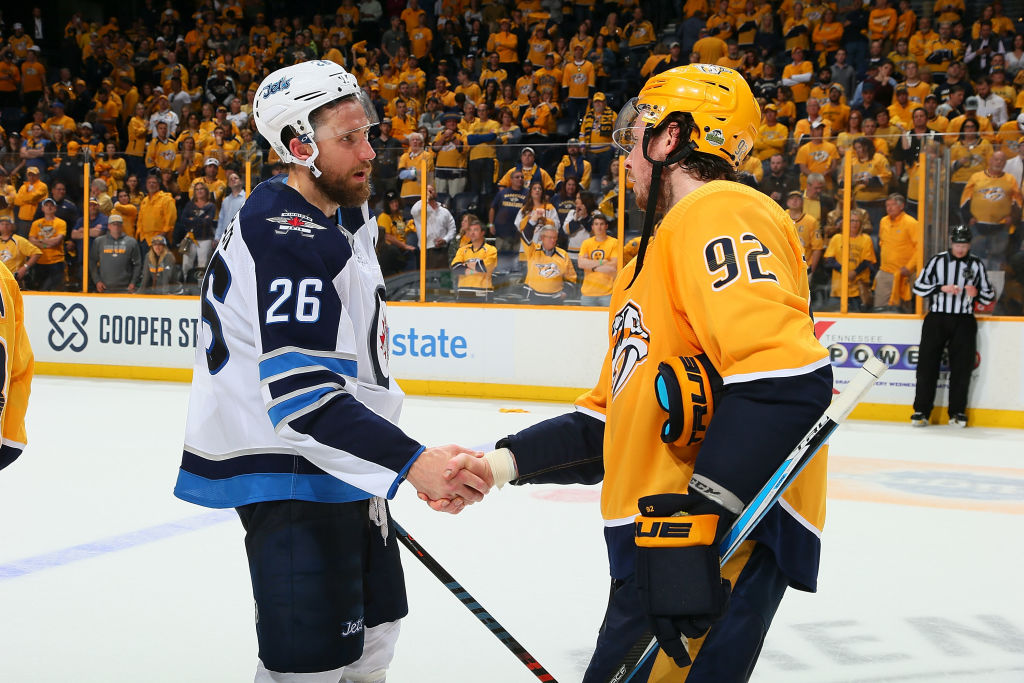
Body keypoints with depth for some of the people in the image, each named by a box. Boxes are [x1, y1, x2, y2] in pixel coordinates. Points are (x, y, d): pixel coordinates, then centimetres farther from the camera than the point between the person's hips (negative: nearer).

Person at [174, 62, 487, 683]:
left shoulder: (344, 222, 13)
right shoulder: (286, 235, -21)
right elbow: (302, 389, -29)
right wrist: (412, 461, -33)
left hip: (341, 466, 10)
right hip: (292, 474, -10)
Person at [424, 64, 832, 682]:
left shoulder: (720, 214, -9)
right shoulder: (651, 264, 26)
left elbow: (787, 378, -25)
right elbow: (611, 423, 25)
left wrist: (701, 513, -28)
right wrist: (503, 464, 13)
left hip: (727, 541, -10)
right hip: (659, 538, 10)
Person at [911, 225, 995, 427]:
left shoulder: (977, 264, 6)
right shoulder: (937, 261, 3)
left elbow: (989, 296, 9)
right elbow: (918, 287, -1)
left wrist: (977, 293, -13)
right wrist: (942, 288, -14)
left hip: (963, 321, 1)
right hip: (937, 319, -1)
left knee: (962, 368, 0)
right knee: (927, 364, -4)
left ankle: (957, 412, 9)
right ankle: (921, 411, 0)